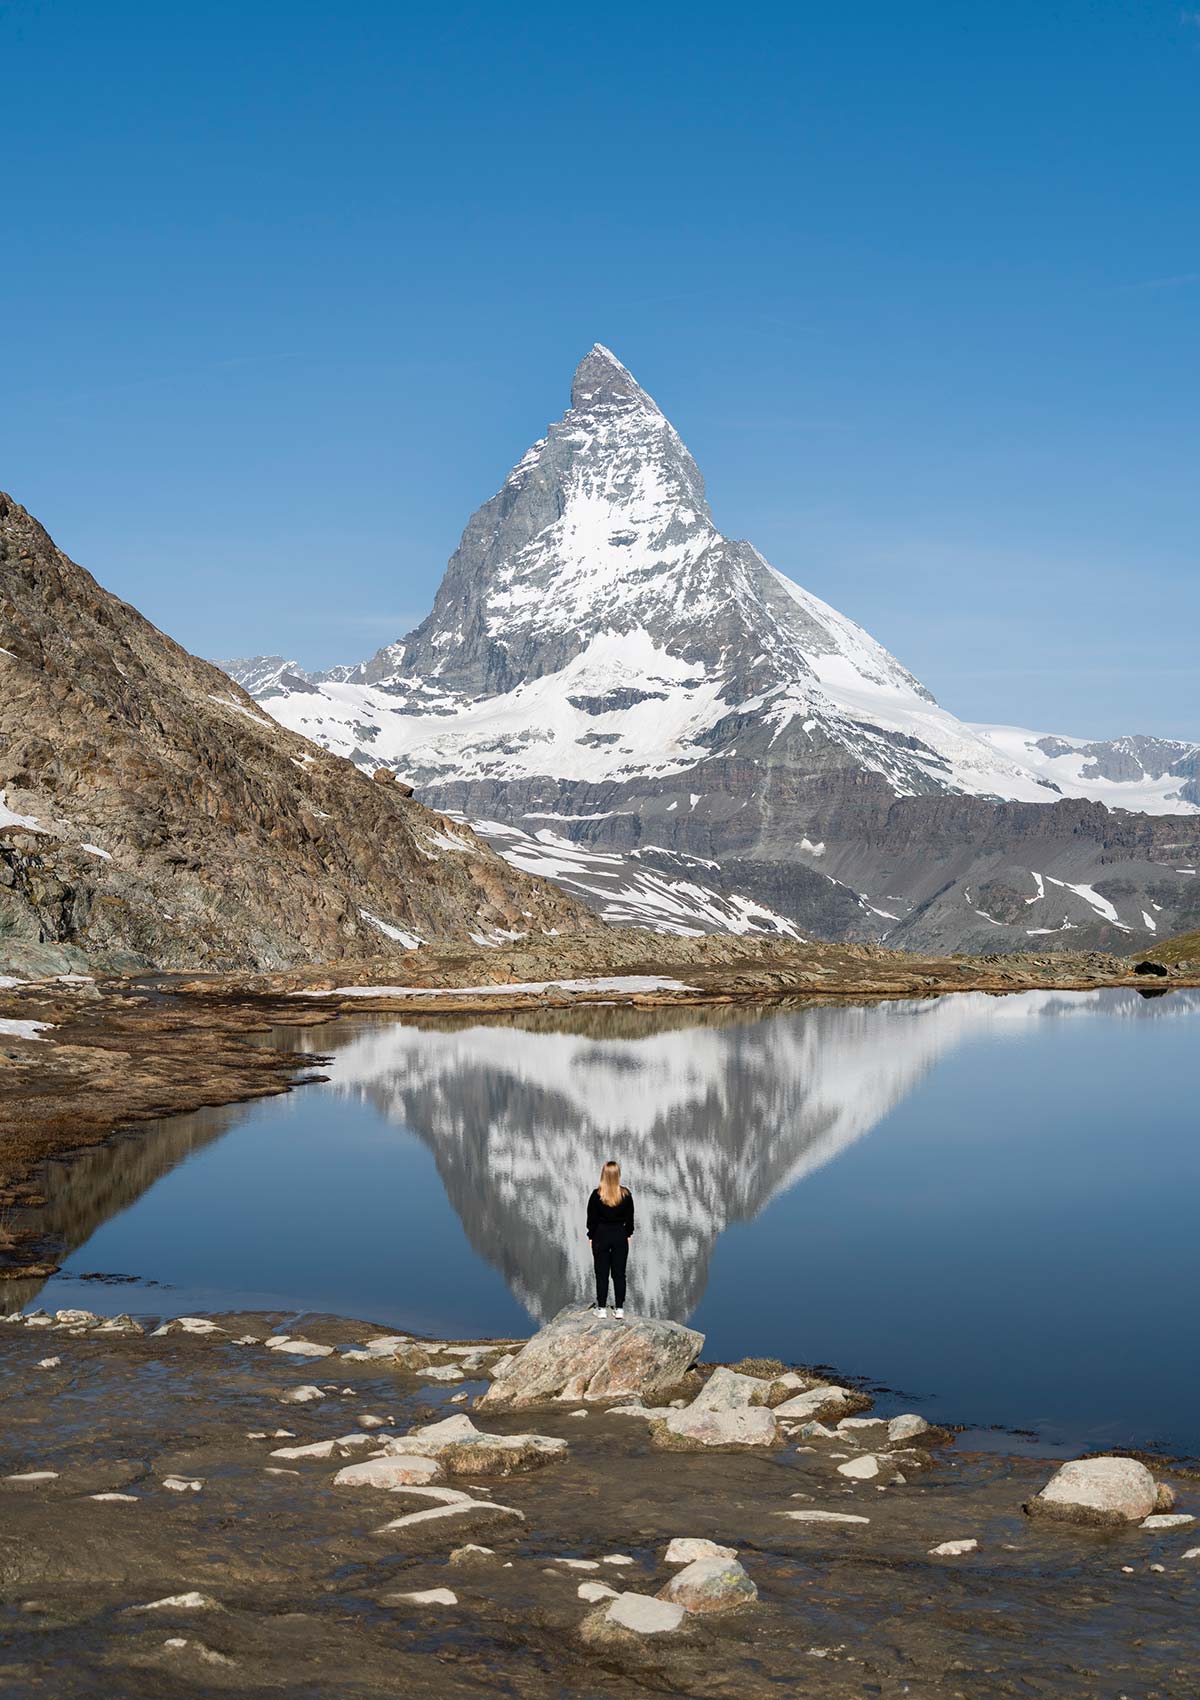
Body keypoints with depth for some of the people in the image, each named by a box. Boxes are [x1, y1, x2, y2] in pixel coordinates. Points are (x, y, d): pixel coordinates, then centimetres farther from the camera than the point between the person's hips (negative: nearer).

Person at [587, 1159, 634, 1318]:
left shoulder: (597, 1195, -12)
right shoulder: (626, 1194, -7)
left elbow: (591, 1219, -5)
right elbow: (630, 1218, 2)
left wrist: (591, 1236, 6)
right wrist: (627, 1234, 14)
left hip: (601, 1236, -2)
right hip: (620, 1236, 2)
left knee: (602, 1274, 6)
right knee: (619, 1273, 8)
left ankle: (601, 1308, 8)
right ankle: (619, 1308, 9)